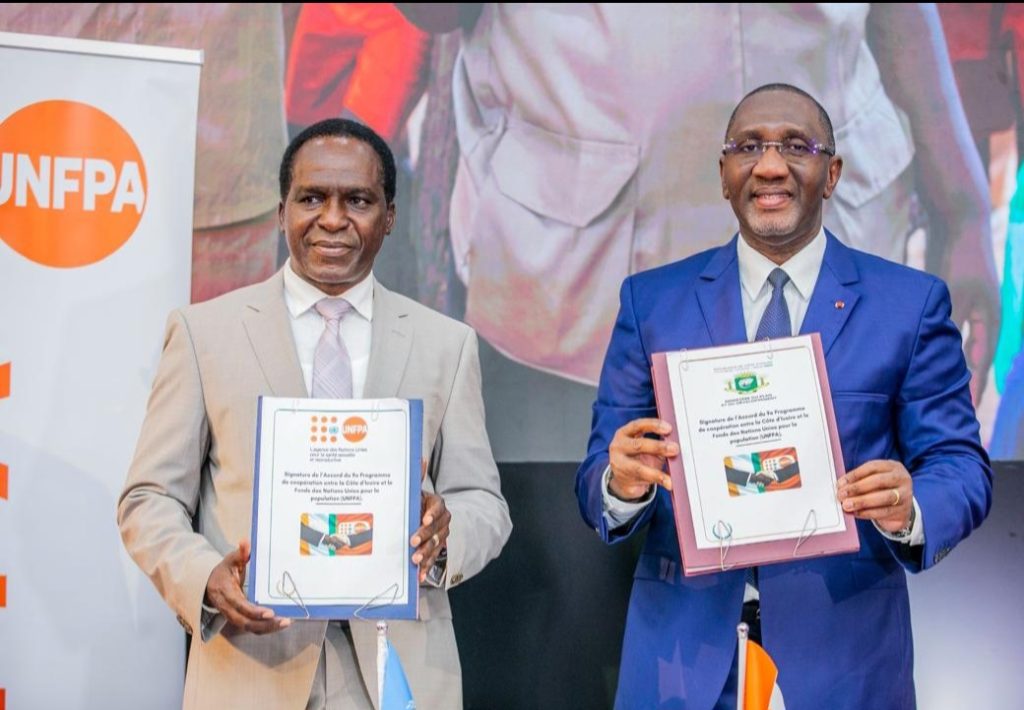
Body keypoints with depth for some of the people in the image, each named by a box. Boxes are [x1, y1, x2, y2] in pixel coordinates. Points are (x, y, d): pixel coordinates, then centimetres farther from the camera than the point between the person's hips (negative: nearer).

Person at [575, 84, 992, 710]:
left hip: (843, 654, 0)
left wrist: (909, 511, -23)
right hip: (684, 649, 1)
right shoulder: (651, 300, 3)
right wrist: (623, 483, -22)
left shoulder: (912, 303, 0)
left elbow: (961, 466, -2)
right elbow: (599, 474, 1)